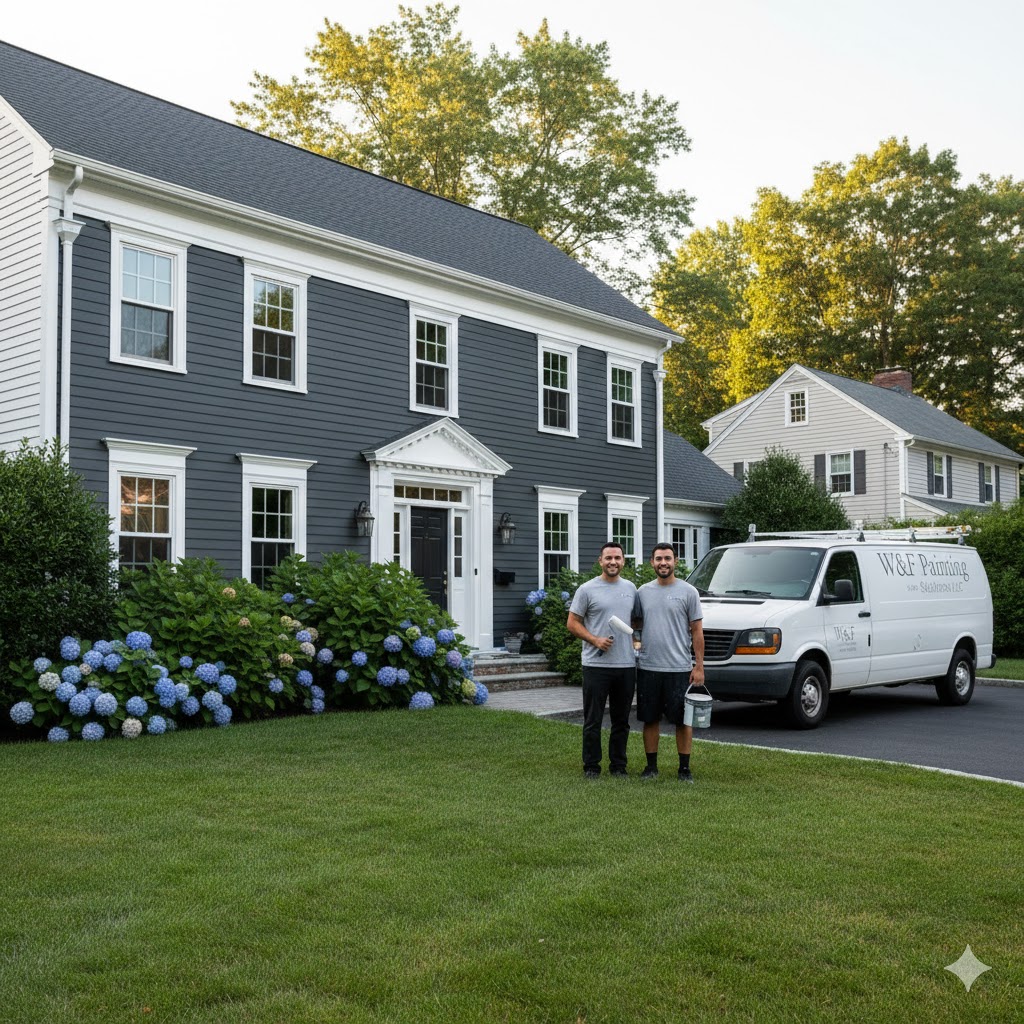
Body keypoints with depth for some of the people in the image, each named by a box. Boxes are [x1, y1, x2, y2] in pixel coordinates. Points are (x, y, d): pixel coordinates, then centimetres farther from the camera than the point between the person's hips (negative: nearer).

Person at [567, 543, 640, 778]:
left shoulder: (631, 589, 11)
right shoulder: (587, 589, -3)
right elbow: (572, 623, -3)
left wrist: (634, 641, 3)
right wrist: (595, 640, -15)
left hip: (626, 664, 4)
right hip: (596, 664, -4)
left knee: (621, 721, 11)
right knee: (593, 720, 2)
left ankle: (618, 765, 21)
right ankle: (591, 766, 11)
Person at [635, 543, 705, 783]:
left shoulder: (688, 592, -3)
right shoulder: (643, 592, 8)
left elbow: (697, 631, -3)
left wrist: (699, 666, -7)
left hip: (679, 668, -3)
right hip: (648, 667, 3)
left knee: (683, 720, 3)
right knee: (650, 719, 9)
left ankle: (684, 768, 12)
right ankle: (651, 766, 19)